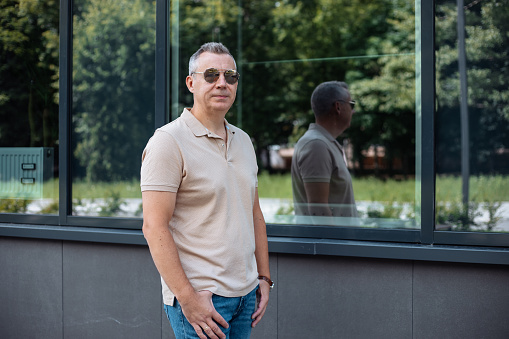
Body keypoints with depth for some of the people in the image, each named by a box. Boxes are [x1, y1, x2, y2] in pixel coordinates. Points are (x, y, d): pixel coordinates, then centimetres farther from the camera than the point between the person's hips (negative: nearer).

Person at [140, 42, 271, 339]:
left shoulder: (243, 141, 13)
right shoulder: (169, 141, -10)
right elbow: (154, 226, -16)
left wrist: (264, 278, 13)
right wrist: (187, 298, -20)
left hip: (245, 293, 7)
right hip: (199, 297, -7)